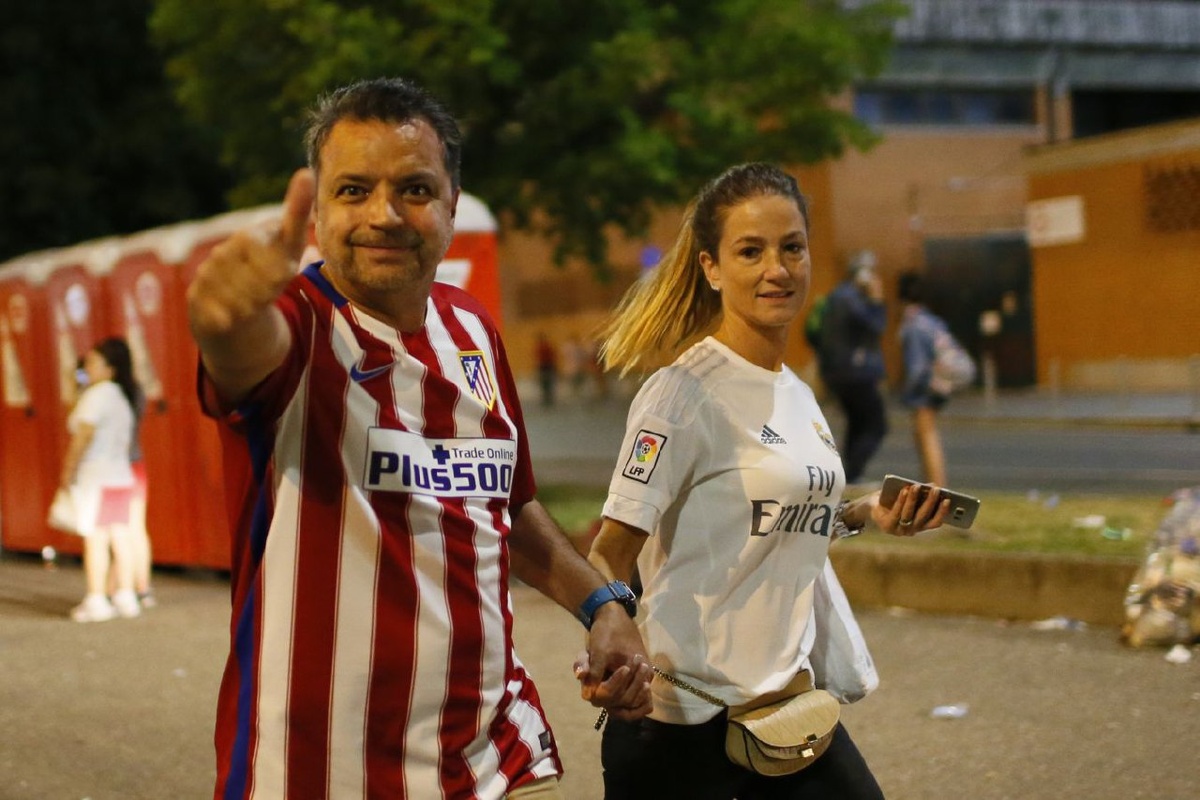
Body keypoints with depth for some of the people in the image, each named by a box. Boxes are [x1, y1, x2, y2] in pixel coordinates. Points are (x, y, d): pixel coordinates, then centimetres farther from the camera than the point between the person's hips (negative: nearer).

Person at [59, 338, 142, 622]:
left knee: (95, 538, -8)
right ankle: (125, 597, 11)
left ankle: (96, 601, -9)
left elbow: (84, 435, -17)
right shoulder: (123, 396, 15)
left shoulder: (96, 394, -11)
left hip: (94, 477, -9)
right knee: (119, 536, 9)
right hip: (121, 476, 9)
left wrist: (68, 470, -12)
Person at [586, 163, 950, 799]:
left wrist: (864, 514, 8)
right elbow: (611, 553, -16)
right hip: (684, 720, -7)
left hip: (788, 698, 7)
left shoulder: (798, 395, 10)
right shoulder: (682, 392, -13)